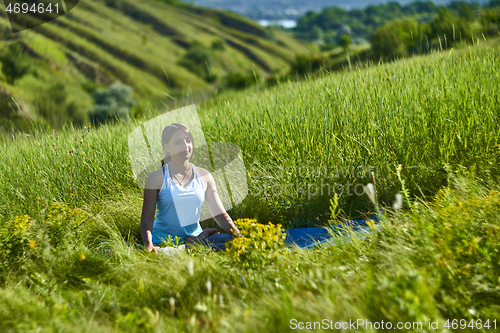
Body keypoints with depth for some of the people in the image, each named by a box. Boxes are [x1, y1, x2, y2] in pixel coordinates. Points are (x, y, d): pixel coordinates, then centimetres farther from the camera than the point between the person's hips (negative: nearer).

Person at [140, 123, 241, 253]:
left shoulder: (204, 176, 9)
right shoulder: (157, 178, -2)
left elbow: (220, 215, 7)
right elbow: (147, 218, -5)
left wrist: (238, 234, -14)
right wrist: (148, 245, -25)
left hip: (195, 236, 3)